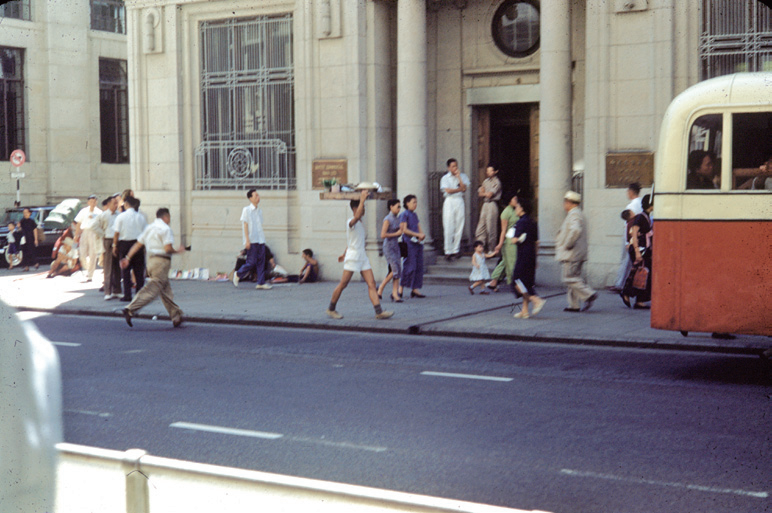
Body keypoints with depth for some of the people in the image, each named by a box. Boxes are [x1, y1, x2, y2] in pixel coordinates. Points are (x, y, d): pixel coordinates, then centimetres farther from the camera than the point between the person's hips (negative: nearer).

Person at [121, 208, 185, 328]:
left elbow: (138, 244, 13)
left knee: (166, 291, 12)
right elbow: (168, 248, -18)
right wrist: (178, 251, 0)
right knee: (152, 290, -10)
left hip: (151, 260, 9)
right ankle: (130, 310, -17)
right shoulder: (165, 229, -8)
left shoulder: (148, 228, 17)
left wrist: (127, 258, 13)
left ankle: (176, 318, 16)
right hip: (161, 261, -9)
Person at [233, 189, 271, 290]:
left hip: (260, 240, 6)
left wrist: (263, 238, 15)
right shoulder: (246, 210, -4)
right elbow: (245, 225, -8)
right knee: (251, 262, -6)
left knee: (261, 262, 2)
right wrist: (247, 240, -13)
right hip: (252, 240, -6)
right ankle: (238, 275, 15)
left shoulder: (259, 210, 15)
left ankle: (261, 283, 2)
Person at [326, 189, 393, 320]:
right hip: (352, 257, -8)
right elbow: (357, 216, -35)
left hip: (362, 257, 8)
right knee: (343, 284, 0)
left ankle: (379, 311, -11)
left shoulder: (361, 223, 16)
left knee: (371, 283, -4)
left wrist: (345, 254, 32)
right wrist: (362, 199, -37)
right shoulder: (351, 222, -10)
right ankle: (331, 309, 15)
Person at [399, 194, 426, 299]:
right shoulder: (404, 214, -5)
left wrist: (422, 234, -5)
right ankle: (401, 289, -2)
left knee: (419, 266, 4)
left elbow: (419, 228, 17)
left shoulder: (414, 215, 19)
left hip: (418, 243, 8)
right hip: (409, 243, -8)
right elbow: (404, 229, -13)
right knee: (410, 266, -10)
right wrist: (418, 234, -15)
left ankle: (415, 289, 7)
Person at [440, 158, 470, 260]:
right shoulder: (445, 178, 4)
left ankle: (456, 250, 6)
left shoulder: (463, 176, 12)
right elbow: (448, 190, -9)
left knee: (459, 226, -1)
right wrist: (460, 189, -1)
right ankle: (448, 251, -4)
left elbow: (464, 188, -3)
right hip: (449, 202, -3)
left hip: (459, 201, 3)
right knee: (449, 227, -7)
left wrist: (458, 177, -5)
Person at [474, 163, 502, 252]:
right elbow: (480, 193, 10)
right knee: (480, 227, 2)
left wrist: (483, 193, 5)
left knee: (491, 228, -5)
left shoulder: (497, 182, -5)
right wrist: (486, 194, -8)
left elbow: (489, 195, -12)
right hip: (485, 204, 7)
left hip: (492, 204, -7)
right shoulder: (485, 181, 17)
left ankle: (491, 250, 0)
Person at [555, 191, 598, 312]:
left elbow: (576, 230, -32)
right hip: (578, 254, 10)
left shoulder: (574, 215, -14)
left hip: (570, 254, -10)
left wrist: (567, 245, -23)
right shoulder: (577, 214, 19)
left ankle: (588, 294, -13)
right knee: (573, 278, 10)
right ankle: (574, 305, 11)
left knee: (569, 279, -9)